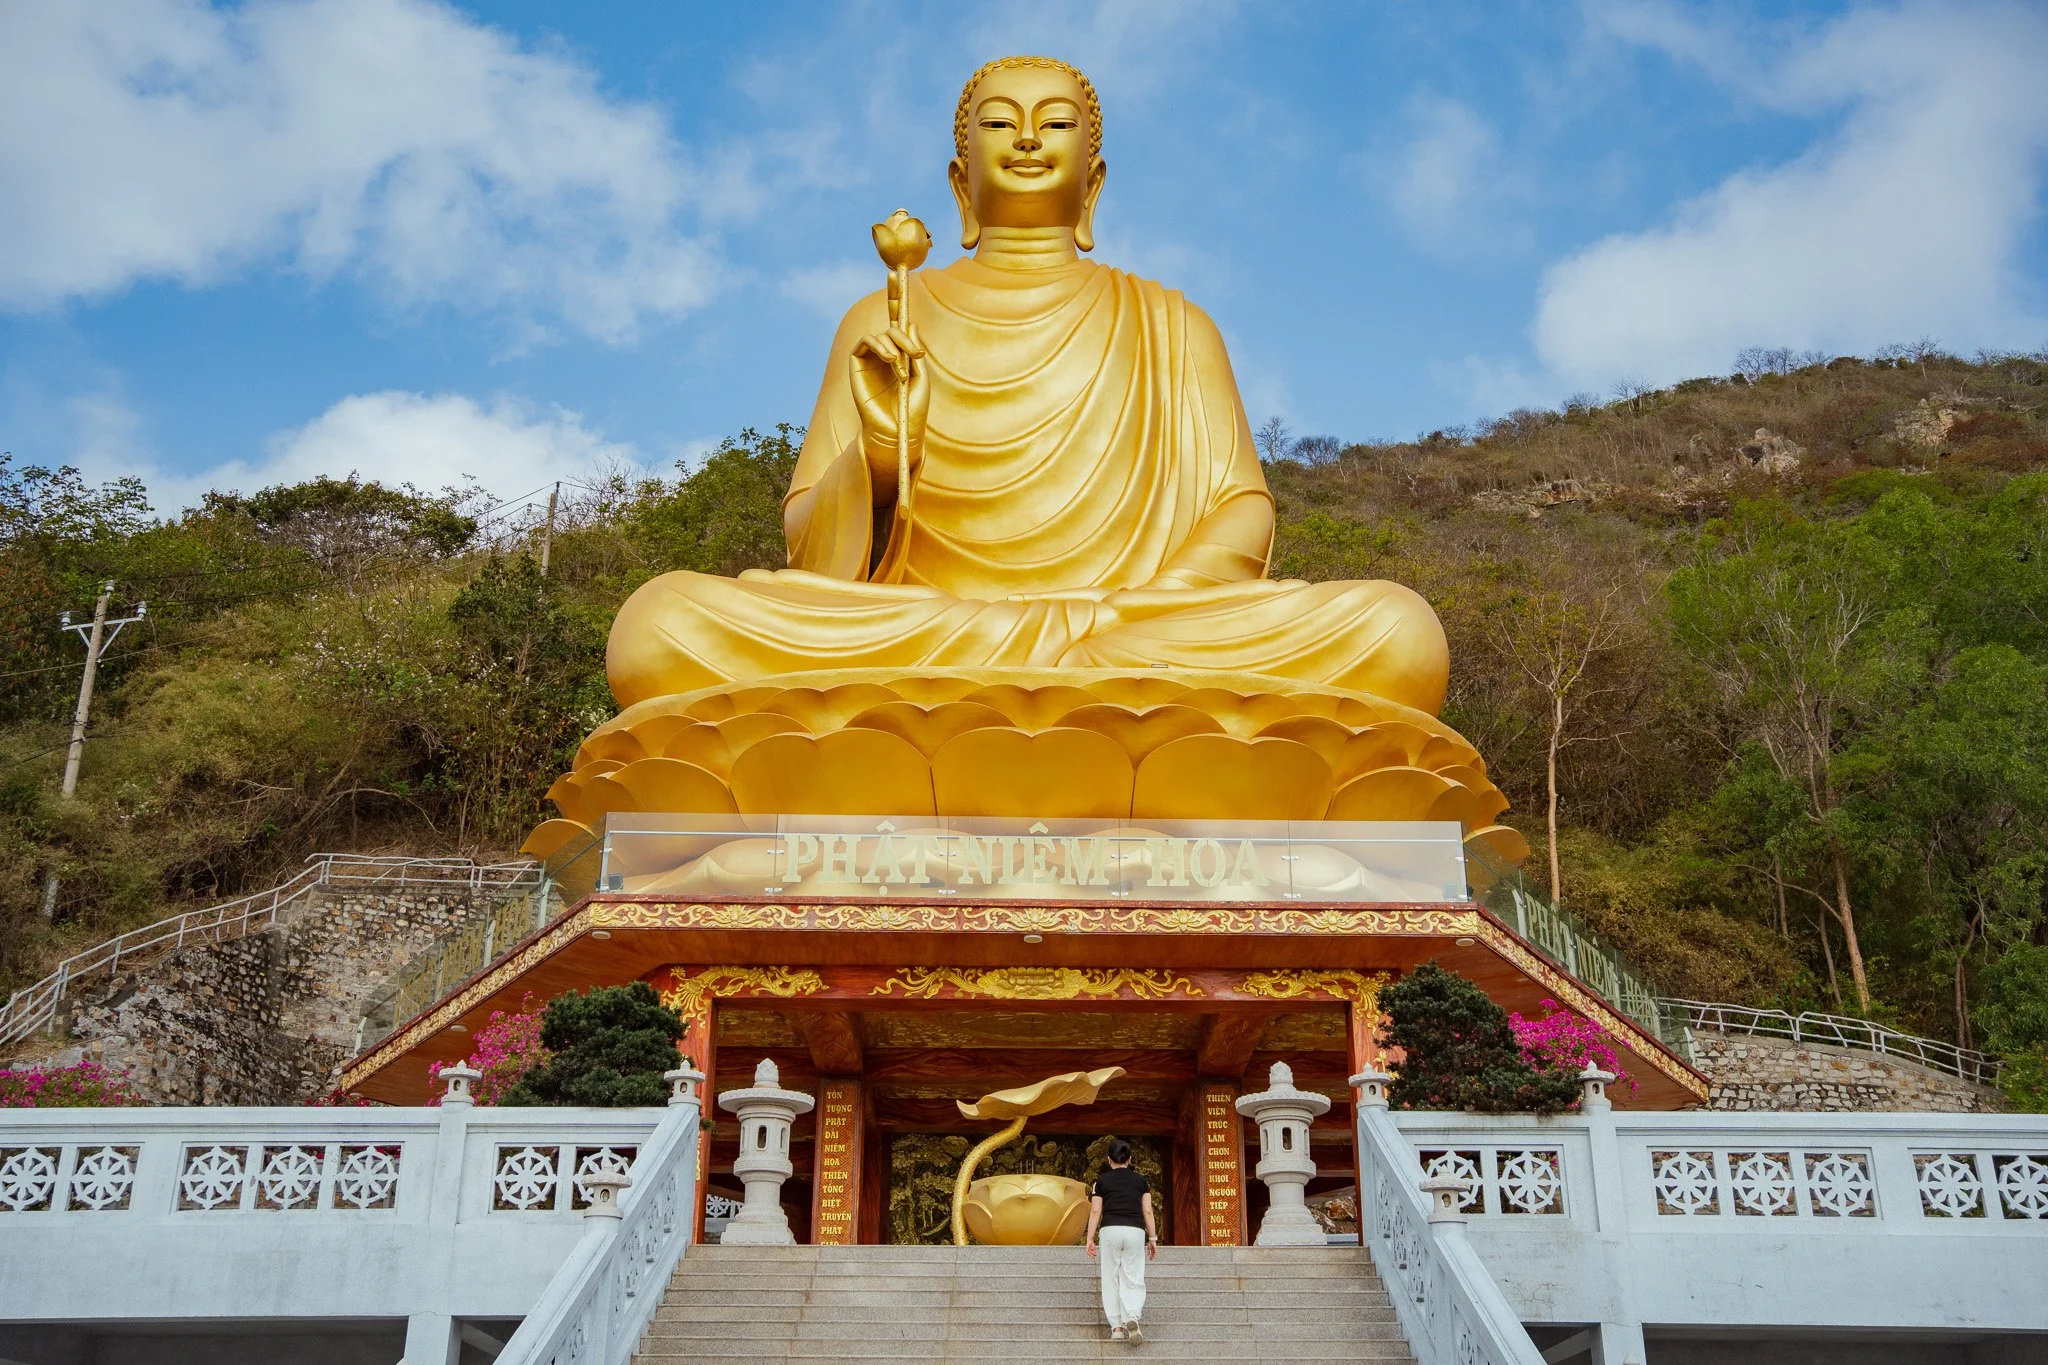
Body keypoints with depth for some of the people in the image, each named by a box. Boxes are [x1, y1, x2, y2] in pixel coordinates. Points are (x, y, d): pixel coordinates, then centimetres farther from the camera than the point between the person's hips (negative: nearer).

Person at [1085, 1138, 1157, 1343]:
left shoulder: (1102, 1181, 9)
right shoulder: (1140, 1180, 13)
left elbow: (1095, 1212, 3)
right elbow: (1147, 1211, 8)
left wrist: (1090, 1238, 4)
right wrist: (1153, 1238, 11)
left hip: (1110, 1230, -1)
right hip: (1135, 1231, 1)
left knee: (1111, 1280, 7)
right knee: (1133, 1280, 2)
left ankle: (1116, 1327, 3)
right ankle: (1132, 1319, -23)